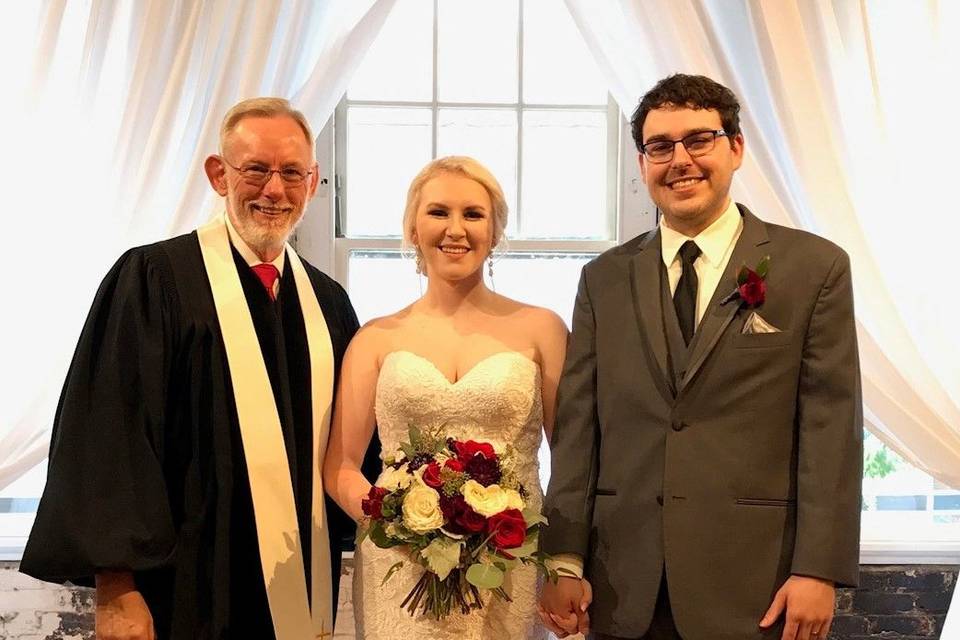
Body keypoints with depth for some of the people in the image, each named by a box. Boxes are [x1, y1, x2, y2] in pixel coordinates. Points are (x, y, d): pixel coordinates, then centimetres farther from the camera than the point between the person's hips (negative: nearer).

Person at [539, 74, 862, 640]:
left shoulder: (816, 267, 0)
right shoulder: (605, 279, 8)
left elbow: (832, 429, -4)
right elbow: (577, 427, 5)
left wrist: (819, 571, -10)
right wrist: (565, 563, -1)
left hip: (755, 583, -2)